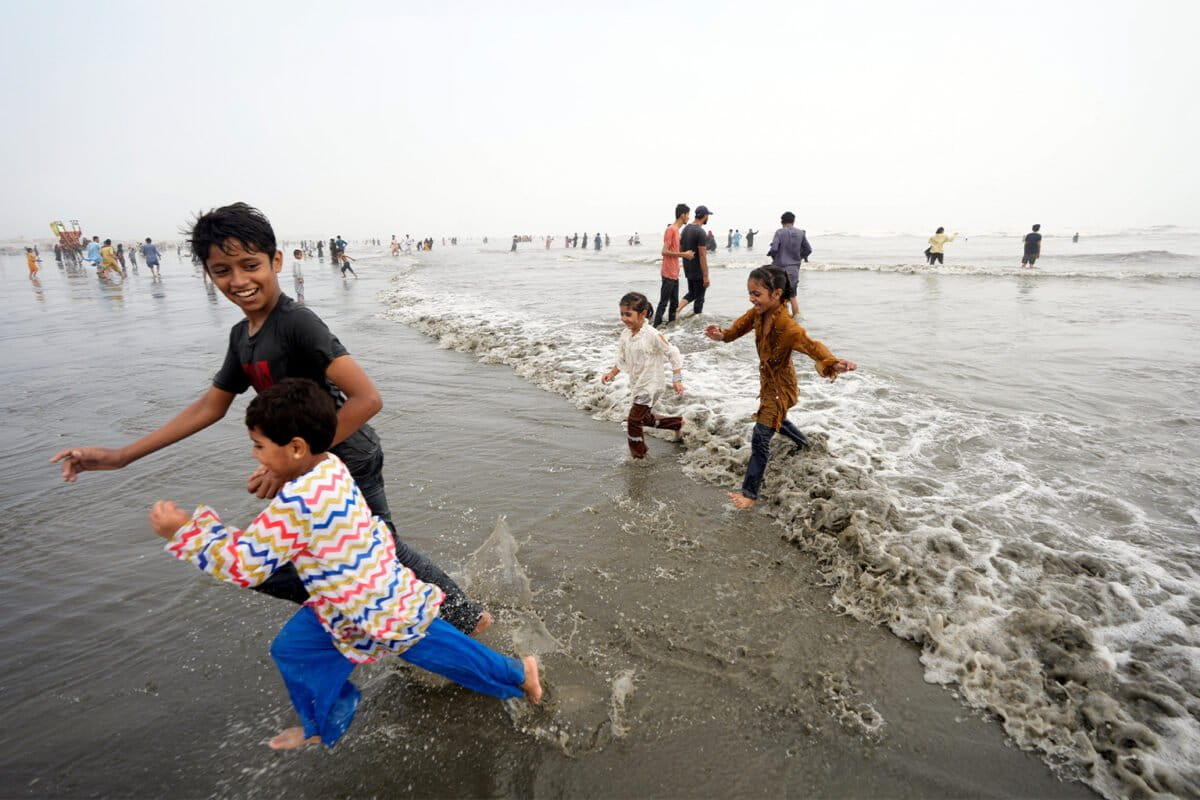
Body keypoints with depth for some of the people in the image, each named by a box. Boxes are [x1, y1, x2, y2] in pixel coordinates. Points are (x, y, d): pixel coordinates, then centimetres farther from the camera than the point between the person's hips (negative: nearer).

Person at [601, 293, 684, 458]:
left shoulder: (652, 335, -23)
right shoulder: (625, 334, -3)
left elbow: (673, 353, -16)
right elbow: (622, 358, 10)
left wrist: (677, 379, -18)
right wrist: (612, 373, -4)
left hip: (651, 385, -8)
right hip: (637, 384, 8)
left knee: (633, 421, -7)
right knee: (646, 419, 22)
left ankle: (638, 456, 10)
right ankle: (678, 423, 43)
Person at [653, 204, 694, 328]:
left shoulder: (676, 230, 15)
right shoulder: (670, 229, -13)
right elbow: (665, 251, -19)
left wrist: (685, 254, 10)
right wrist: (683, 254, -16)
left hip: (674, 274, 9)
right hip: (668, 274, -9)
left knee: (674, 302, 13)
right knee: (664, 303, -6)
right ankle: (656, 326, -2)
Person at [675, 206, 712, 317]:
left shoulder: (685, 229, 8)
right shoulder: (701, 232, -20)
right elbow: (702, 255, -22)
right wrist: (706, 276, -20)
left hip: (688, 269, 8)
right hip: (698, 272, -8)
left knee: (692, 293, 20)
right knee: (699, 297, 3)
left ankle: (677, 310, 0)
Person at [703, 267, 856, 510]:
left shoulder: (787, 326, -34)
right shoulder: (758, 313, -12)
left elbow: (812, 346, -45)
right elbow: (742, 326, 6)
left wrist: (833, 363, -65)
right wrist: (723, 335, -13)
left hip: (780, 386, -8)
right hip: (767, 380, 9)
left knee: (760, 438, -8)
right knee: (775, 420, 33)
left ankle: (750, 493, 3)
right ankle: (803, 442, 62)